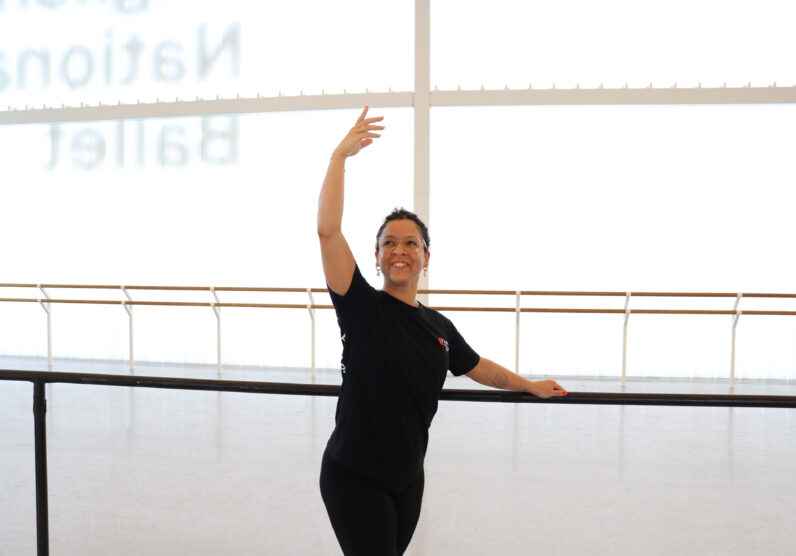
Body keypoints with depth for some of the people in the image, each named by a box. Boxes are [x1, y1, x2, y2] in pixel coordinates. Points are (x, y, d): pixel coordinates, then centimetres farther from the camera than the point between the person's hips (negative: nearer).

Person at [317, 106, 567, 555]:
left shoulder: (439, 327, 3)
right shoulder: (361, 307, -13)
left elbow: (476, 366, 21)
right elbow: (328, 231, -24)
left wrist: (531, 386, 27)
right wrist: (341, 156, -27)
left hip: (408, 478, 6)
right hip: (355, 478, -5)